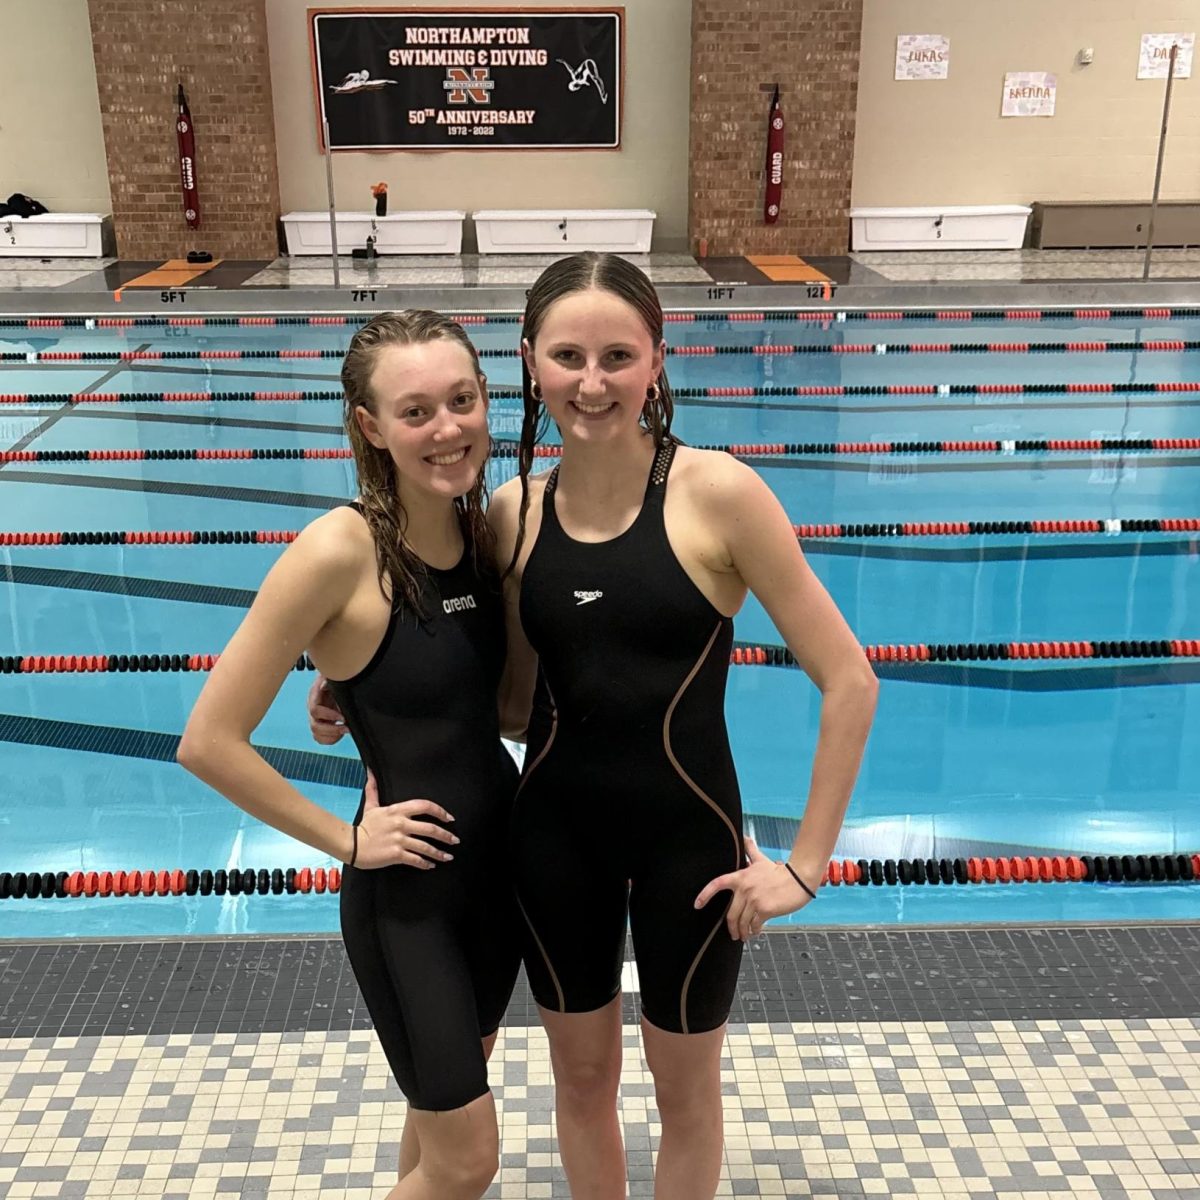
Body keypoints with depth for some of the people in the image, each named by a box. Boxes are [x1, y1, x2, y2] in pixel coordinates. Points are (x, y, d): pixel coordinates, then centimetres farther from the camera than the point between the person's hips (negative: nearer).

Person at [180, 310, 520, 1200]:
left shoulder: (483, 527, -4)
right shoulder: (340, 551, -24)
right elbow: (210, 743, -21)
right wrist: (344, 839, -14)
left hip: (502, 850, 6)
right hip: (404, 888, -6)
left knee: (449, 1096, 26)